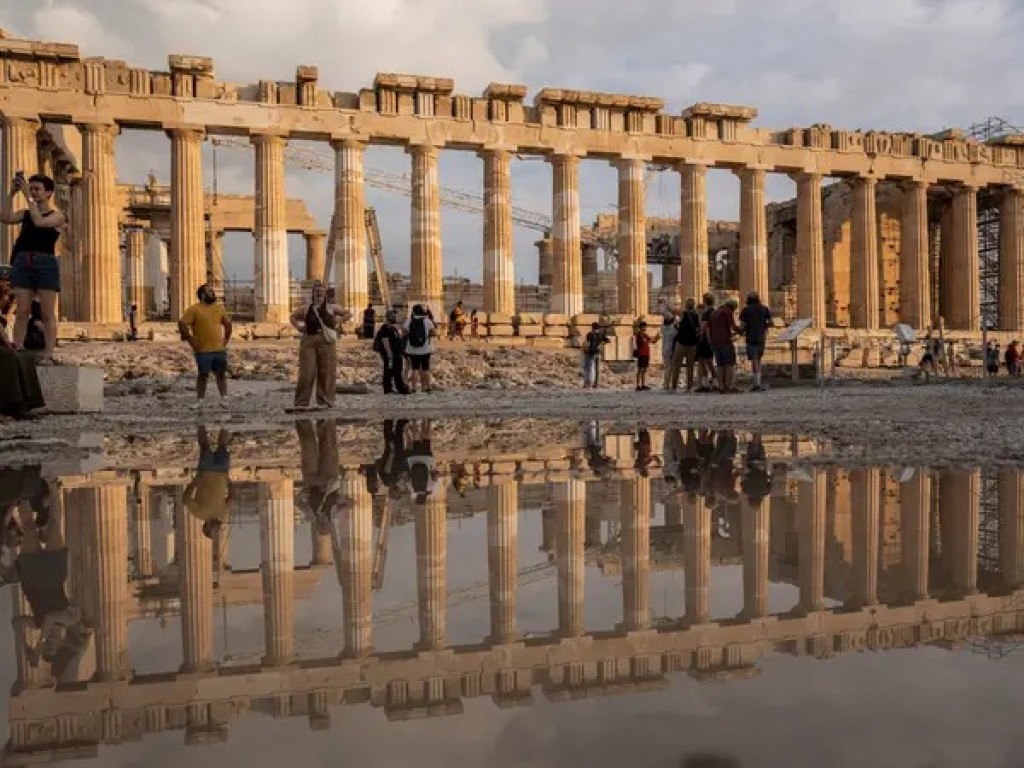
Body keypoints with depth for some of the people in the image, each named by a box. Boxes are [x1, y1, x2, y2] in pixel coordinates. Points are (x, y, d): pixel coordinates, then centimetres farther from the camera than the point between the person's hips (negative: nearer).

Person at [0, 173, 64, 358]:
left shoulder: (57, 216, 4)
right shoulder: (25, 213, 17)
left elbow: (39, 221, -14)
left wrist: (28, 196, -11)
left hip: (46, 264, -4)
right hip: (22, 263, 4)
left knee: (48, 314, -4)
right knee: (21, 312, -1)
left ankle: (48, 355, -7)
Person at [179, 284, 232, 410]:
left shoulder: (219, 308, 10)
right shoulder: (194, 309, -7)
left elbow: (228, 323, 22)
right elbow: (182, 324, -11)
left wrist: (226, 338, 12)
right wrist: (191, 340, -11)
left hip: (220, 349, 4)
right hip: (203, 350, -4)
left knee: (221, 373, 8)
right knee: (203, 375, 1)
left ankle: (224, 398, 16)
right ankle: (200, 400, 10)